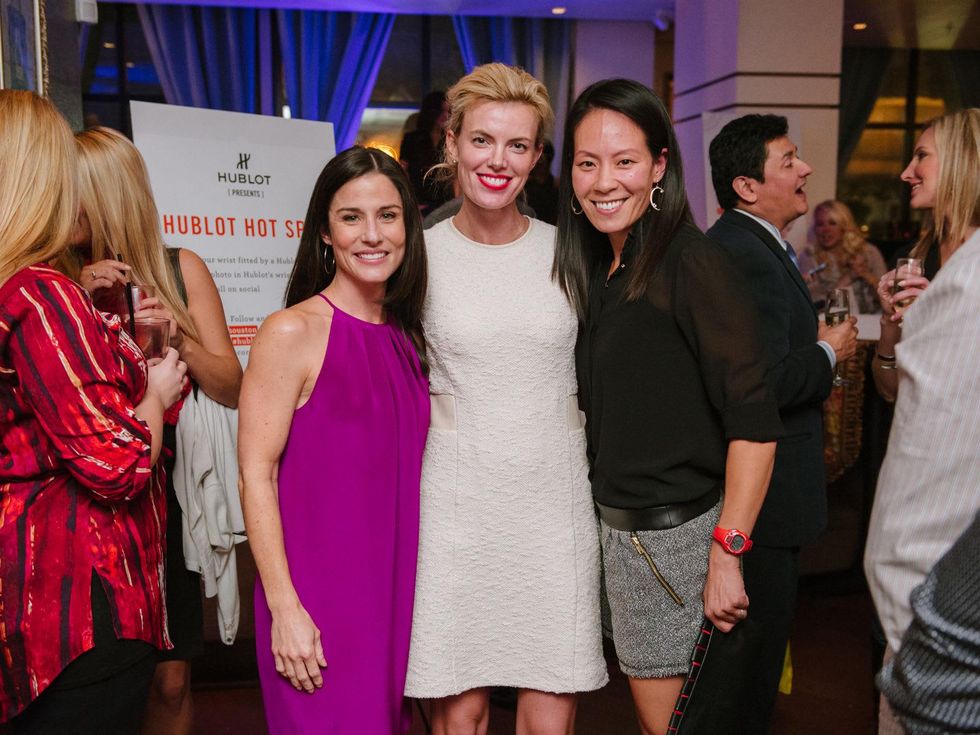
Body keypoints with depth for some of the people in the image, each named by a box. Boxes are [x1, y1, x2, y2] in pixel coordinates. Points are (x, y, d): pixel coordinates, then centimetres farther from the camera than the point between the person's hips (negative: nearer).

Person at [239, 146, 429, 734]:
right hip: (317, 596, -6)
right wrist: (285, 608, -16)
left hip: (395, 589, 6)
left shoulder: (406, 336, 8)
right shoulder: (293, 332, -11)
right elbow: (255, 475, -12)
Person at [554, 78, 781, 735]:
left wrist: (726, 556, -20)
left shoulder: (693, 265, -16)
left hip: (678, 533, -7)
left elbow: (755, 425, -20)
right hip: (620, 527, 7)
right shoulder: (598, 269, 8)